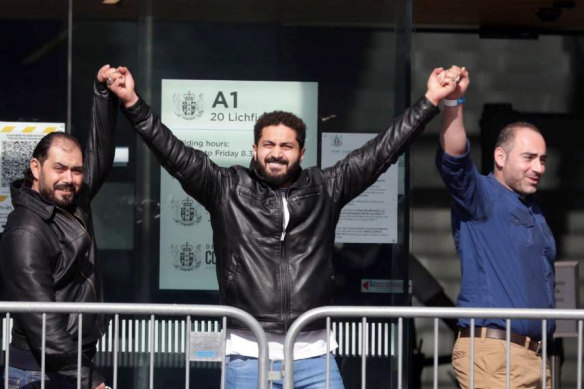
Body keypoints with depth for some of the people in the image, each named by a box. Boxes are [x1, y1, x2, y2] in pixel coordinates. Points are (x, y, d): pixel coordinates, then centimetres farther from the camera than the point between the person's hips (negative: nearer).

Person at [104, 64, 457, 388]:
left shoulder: (324, 189, 9)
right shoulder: (227, 189, 5)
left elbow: (381, 151, 9)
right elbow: (176, 155, 0)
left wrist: (430, 101, 6)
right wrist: (134, 104, -10)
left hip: (313, 355, 2)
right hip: (249, 356, -1)